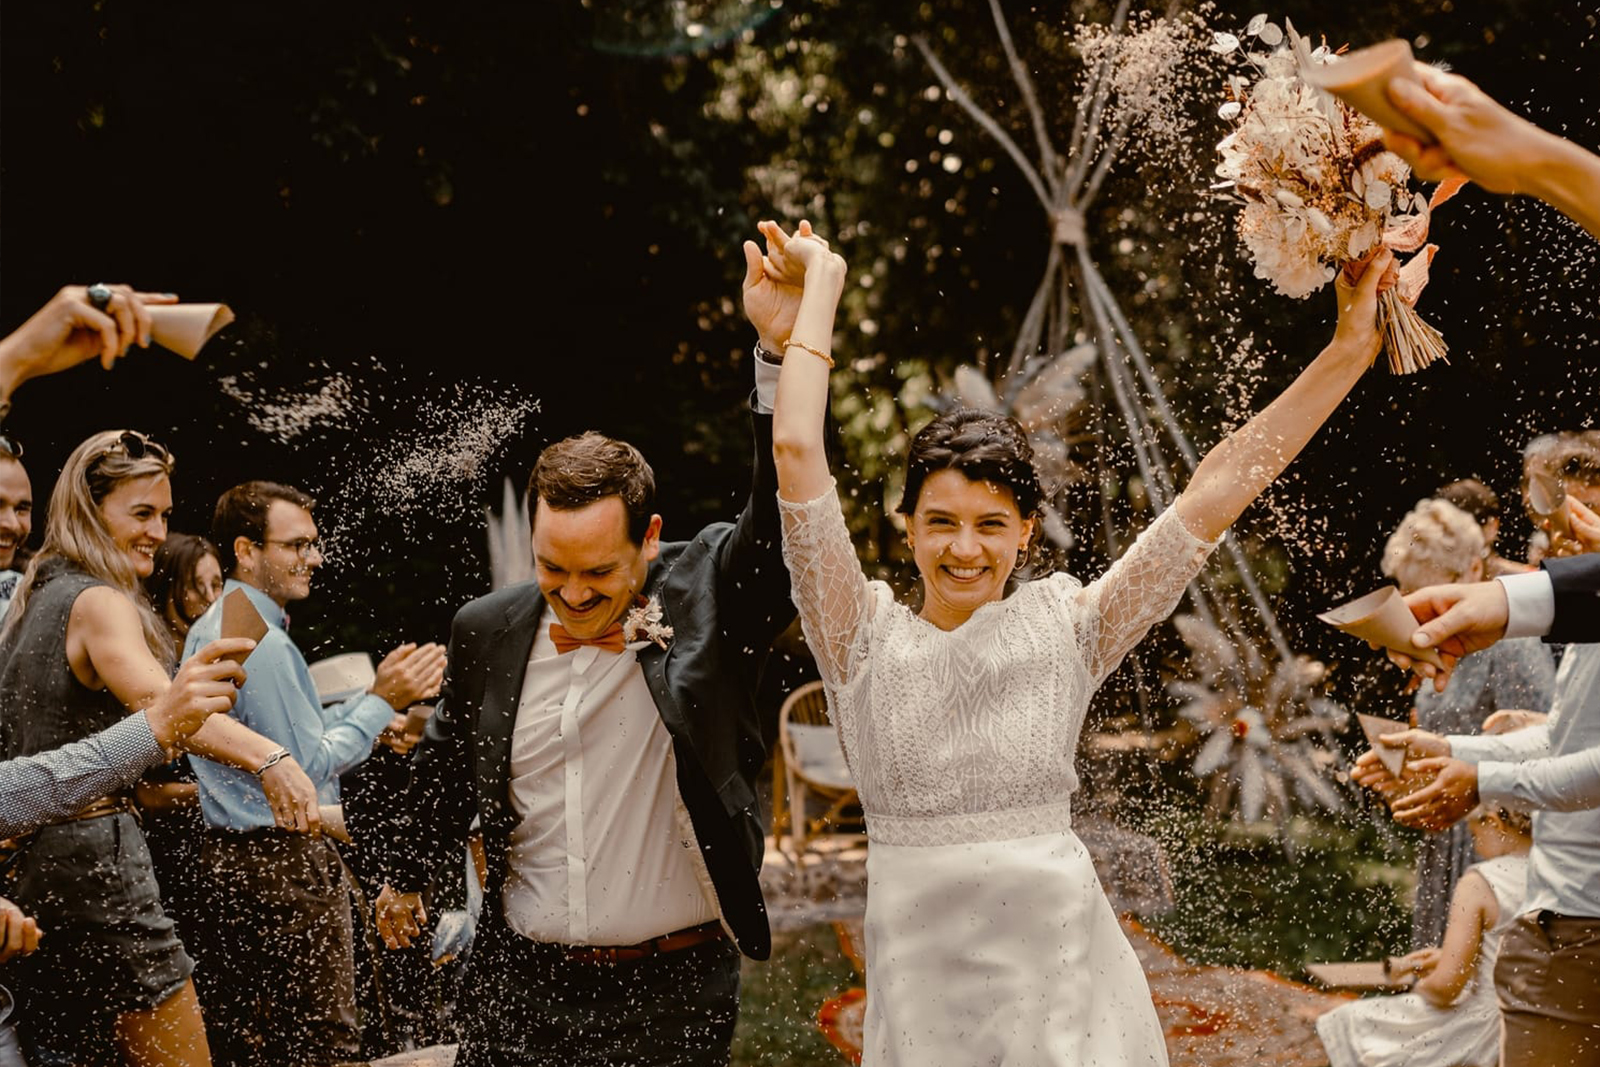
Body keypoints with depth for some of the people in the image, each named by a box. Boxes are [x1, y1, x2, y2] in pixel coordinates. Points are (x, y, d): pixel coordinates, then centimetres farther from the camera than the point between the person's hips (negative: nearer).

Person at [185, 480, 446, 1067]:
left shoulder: (208, 629, 15)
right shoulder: (262, 642, -18)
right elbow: (309, 765, -17)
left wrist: (376, 694, 10)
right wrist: (383, 702, -11)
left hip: (226, 858, 11)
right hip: (284, 864, -11)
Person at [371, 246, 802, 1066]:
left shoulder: (707, 595, -9)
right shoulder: (490, 631, 1)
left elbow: (788, 515, -25)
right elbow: (446, 770, 17)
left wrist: (783, 350, -37)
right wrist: (405, 877, 29)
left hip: (673, 996, -3)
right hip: (518, 985, 3)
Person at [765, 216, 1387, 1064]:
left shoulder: (1067, 627, 3)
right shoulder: (862, 637, 0)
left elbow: (1217, 491, 0)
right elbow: (796, 450, -7)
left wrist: (1347, 353, -3)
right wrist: (820, 283, 1)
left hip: (1061, 970, 0)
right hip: (919, 972, 0)